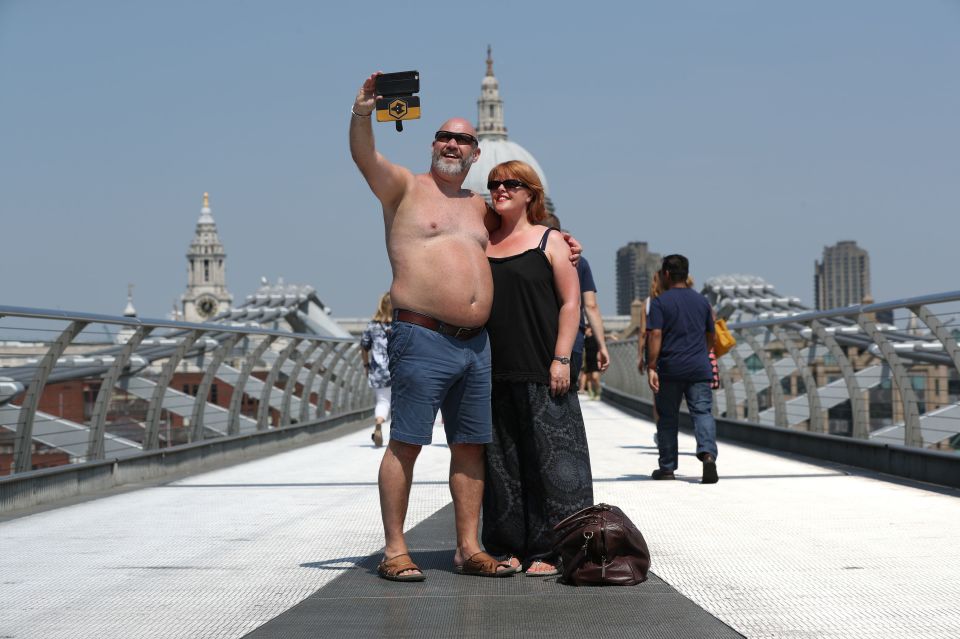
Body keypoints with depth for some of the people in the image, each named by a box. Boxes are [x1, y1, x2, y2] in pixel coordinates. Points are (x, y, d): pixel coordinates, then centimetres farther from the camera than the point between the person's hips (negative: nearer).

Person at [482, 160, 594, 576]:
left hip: (541, 371, -4)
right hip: (494, 373, 4)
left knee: (548, 458, -4)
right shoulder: (481, 245, 14)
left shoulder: (549, 241, 3)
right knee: (502, 461, 5)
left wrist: (561, 359, -11)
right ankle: (510, 546, 12)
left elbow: (570, 303, -2)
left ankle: (550, 550, 0)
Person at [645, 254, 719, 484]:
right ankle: (708, 453, -27)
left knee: (667, 418, 8)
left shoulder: (660, 302, -3)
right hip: (699, 368, 3)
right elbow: (710, 336, 19)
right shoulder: (702, 301, 11)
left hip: (670, 369, -2)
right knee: (703, 412, -3)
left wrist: (651, 367, -12)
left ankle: (667, 467, 15)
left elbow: (655, 335, -12)